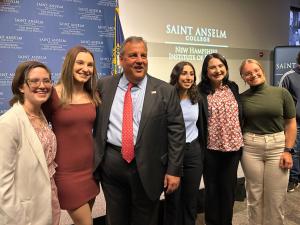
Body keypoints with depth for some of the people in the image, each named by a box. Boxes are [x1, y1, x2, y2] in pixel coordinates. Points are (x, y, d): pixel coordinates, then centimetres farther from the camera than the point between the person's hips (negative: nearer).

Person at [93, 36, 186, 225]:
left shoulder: (165, 91, -4)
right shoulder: (104, 86, 2)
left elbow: (176, 132, -5)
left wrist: (174, 170, -6)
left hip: (147, 167, -1)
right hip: (111, 163, 2)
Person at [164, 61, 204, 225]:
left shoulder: (197, 100, 4)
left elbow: (200, 127, 13)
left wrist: (202, 152, 12)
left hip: (193, 152, 4)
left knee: (191, 198, 14)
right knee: (173, 199, 11)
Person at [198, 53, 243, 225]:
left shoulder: (233, 87, 5)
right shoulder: (200, 91, -10)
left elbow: (240, 114, 14)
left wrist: (241, 140, 13)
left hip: (233, 147, 4)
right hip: (211, 148, -4)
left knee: (229, 188, 16)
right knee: (212, 189, 13)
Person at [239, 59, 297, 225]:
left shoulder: (281, 93, -1)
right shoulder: (242, 98, 0)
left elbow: (291, 123, 1)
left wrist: (288, 150, -5)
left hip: (277, 146, 0)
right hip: (250, 148, 1)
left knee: (276, 197, 8)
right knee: (254, 195, 13)